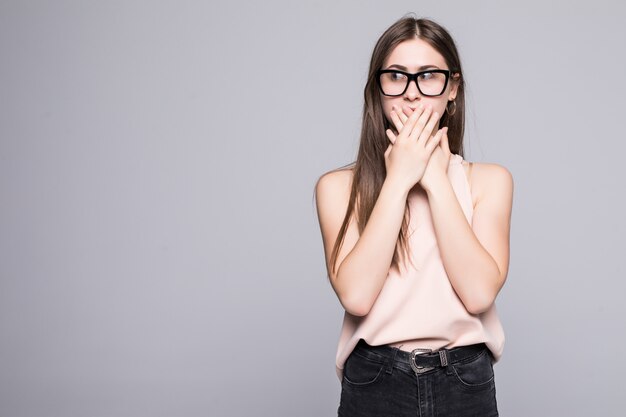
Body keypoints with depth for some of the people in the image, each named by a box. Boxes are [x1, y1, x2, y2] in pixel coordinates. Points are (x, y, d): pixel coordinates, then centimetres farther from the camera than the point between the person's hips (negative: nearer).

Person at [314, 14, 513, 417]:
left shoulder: (490, 180, -1)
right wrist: (399, 179, -15)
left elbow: (479, 293, -14)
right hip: (374, 383, -1)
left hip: (466, 384, 1)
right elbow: (356, 296, -18)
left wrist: (436, 181, -14)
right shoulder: (338, 186, -4)